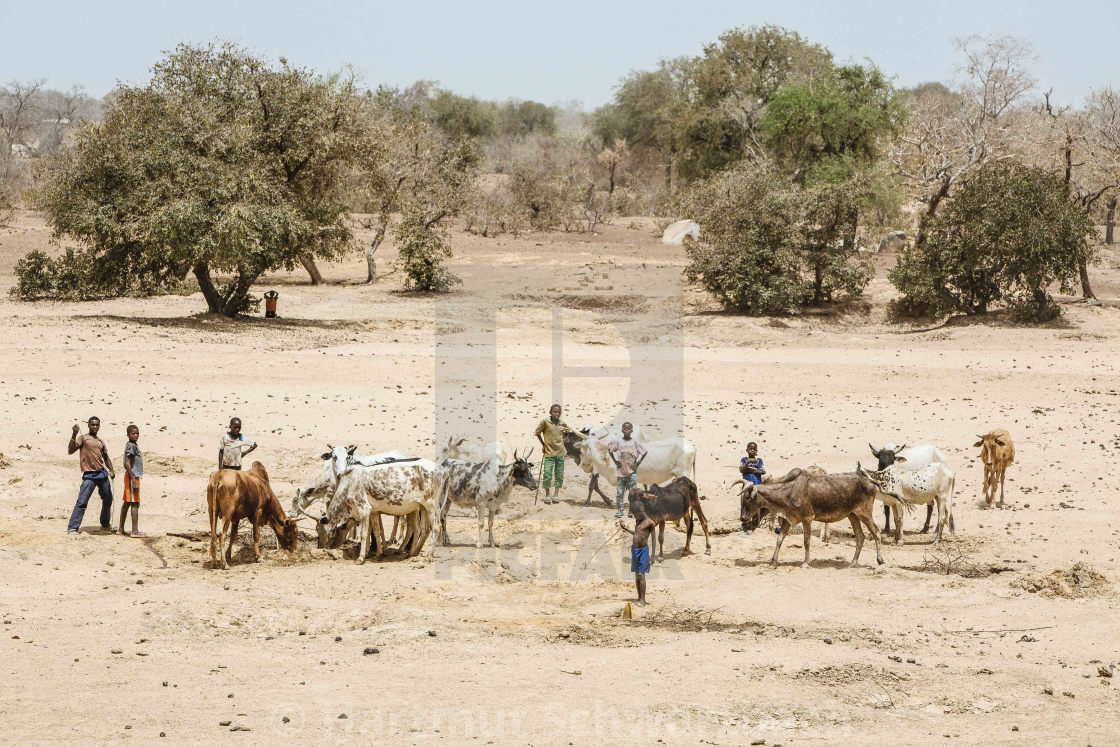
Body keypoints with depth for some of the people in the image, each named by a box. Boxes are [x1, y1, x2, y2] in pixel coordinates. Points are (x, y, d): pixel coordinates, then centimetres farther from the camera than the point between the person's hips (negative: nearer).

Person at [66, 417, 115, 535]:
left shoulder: (100, 442, 17)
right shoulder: (83, 438, 0)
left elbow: (106, 457, 25)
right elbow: (70, 450, -13)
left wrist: (111, 471, 9)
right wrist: (74, 435, -23)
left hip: (102, 473, 6)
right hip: (89, 475, -6)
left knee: (108, 500, 16)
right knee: (82, 502, -14)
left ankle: (105, 524, 36)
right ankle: (72, 528, -15)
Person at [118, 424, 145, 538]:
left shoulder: (134, 445, 16)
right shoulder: (131, 446, -14)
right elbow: (127, 464, -20)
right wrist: (134, 481, -23)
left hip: (131, 476, 10)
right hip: (132, 477, -10)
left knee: (127, 503, 14)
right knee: (135, 504, -10)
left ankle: (121, 529, 21)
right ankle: (134, 531, -12)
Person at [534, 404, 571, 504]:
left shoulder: (563, 423, 2)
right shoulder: (545, 422, -7)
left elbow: (568, 432, 22)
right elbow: (537, 433, 3)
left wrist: (564, 440, 9)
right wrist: (543, 444, 2)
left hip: (560, 453, 3)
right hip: (549, 452, -3)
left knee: (559, 475, 6)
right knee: (547, 475, -6)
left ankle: (556, 495, 17)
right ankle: (547, 495, 8)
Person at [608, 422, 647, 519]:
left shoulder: (634, 441, -1)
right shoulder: (618, 441, -1)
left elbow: (644, 452, 6)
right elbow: (610, 450, 11)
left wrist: (638, 463, -1)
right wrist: (615, 461, 3)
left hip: (632, 471, 0)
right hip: (621, 471, 0)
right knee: (619, 492, 0)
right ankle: (619, 511, 7)